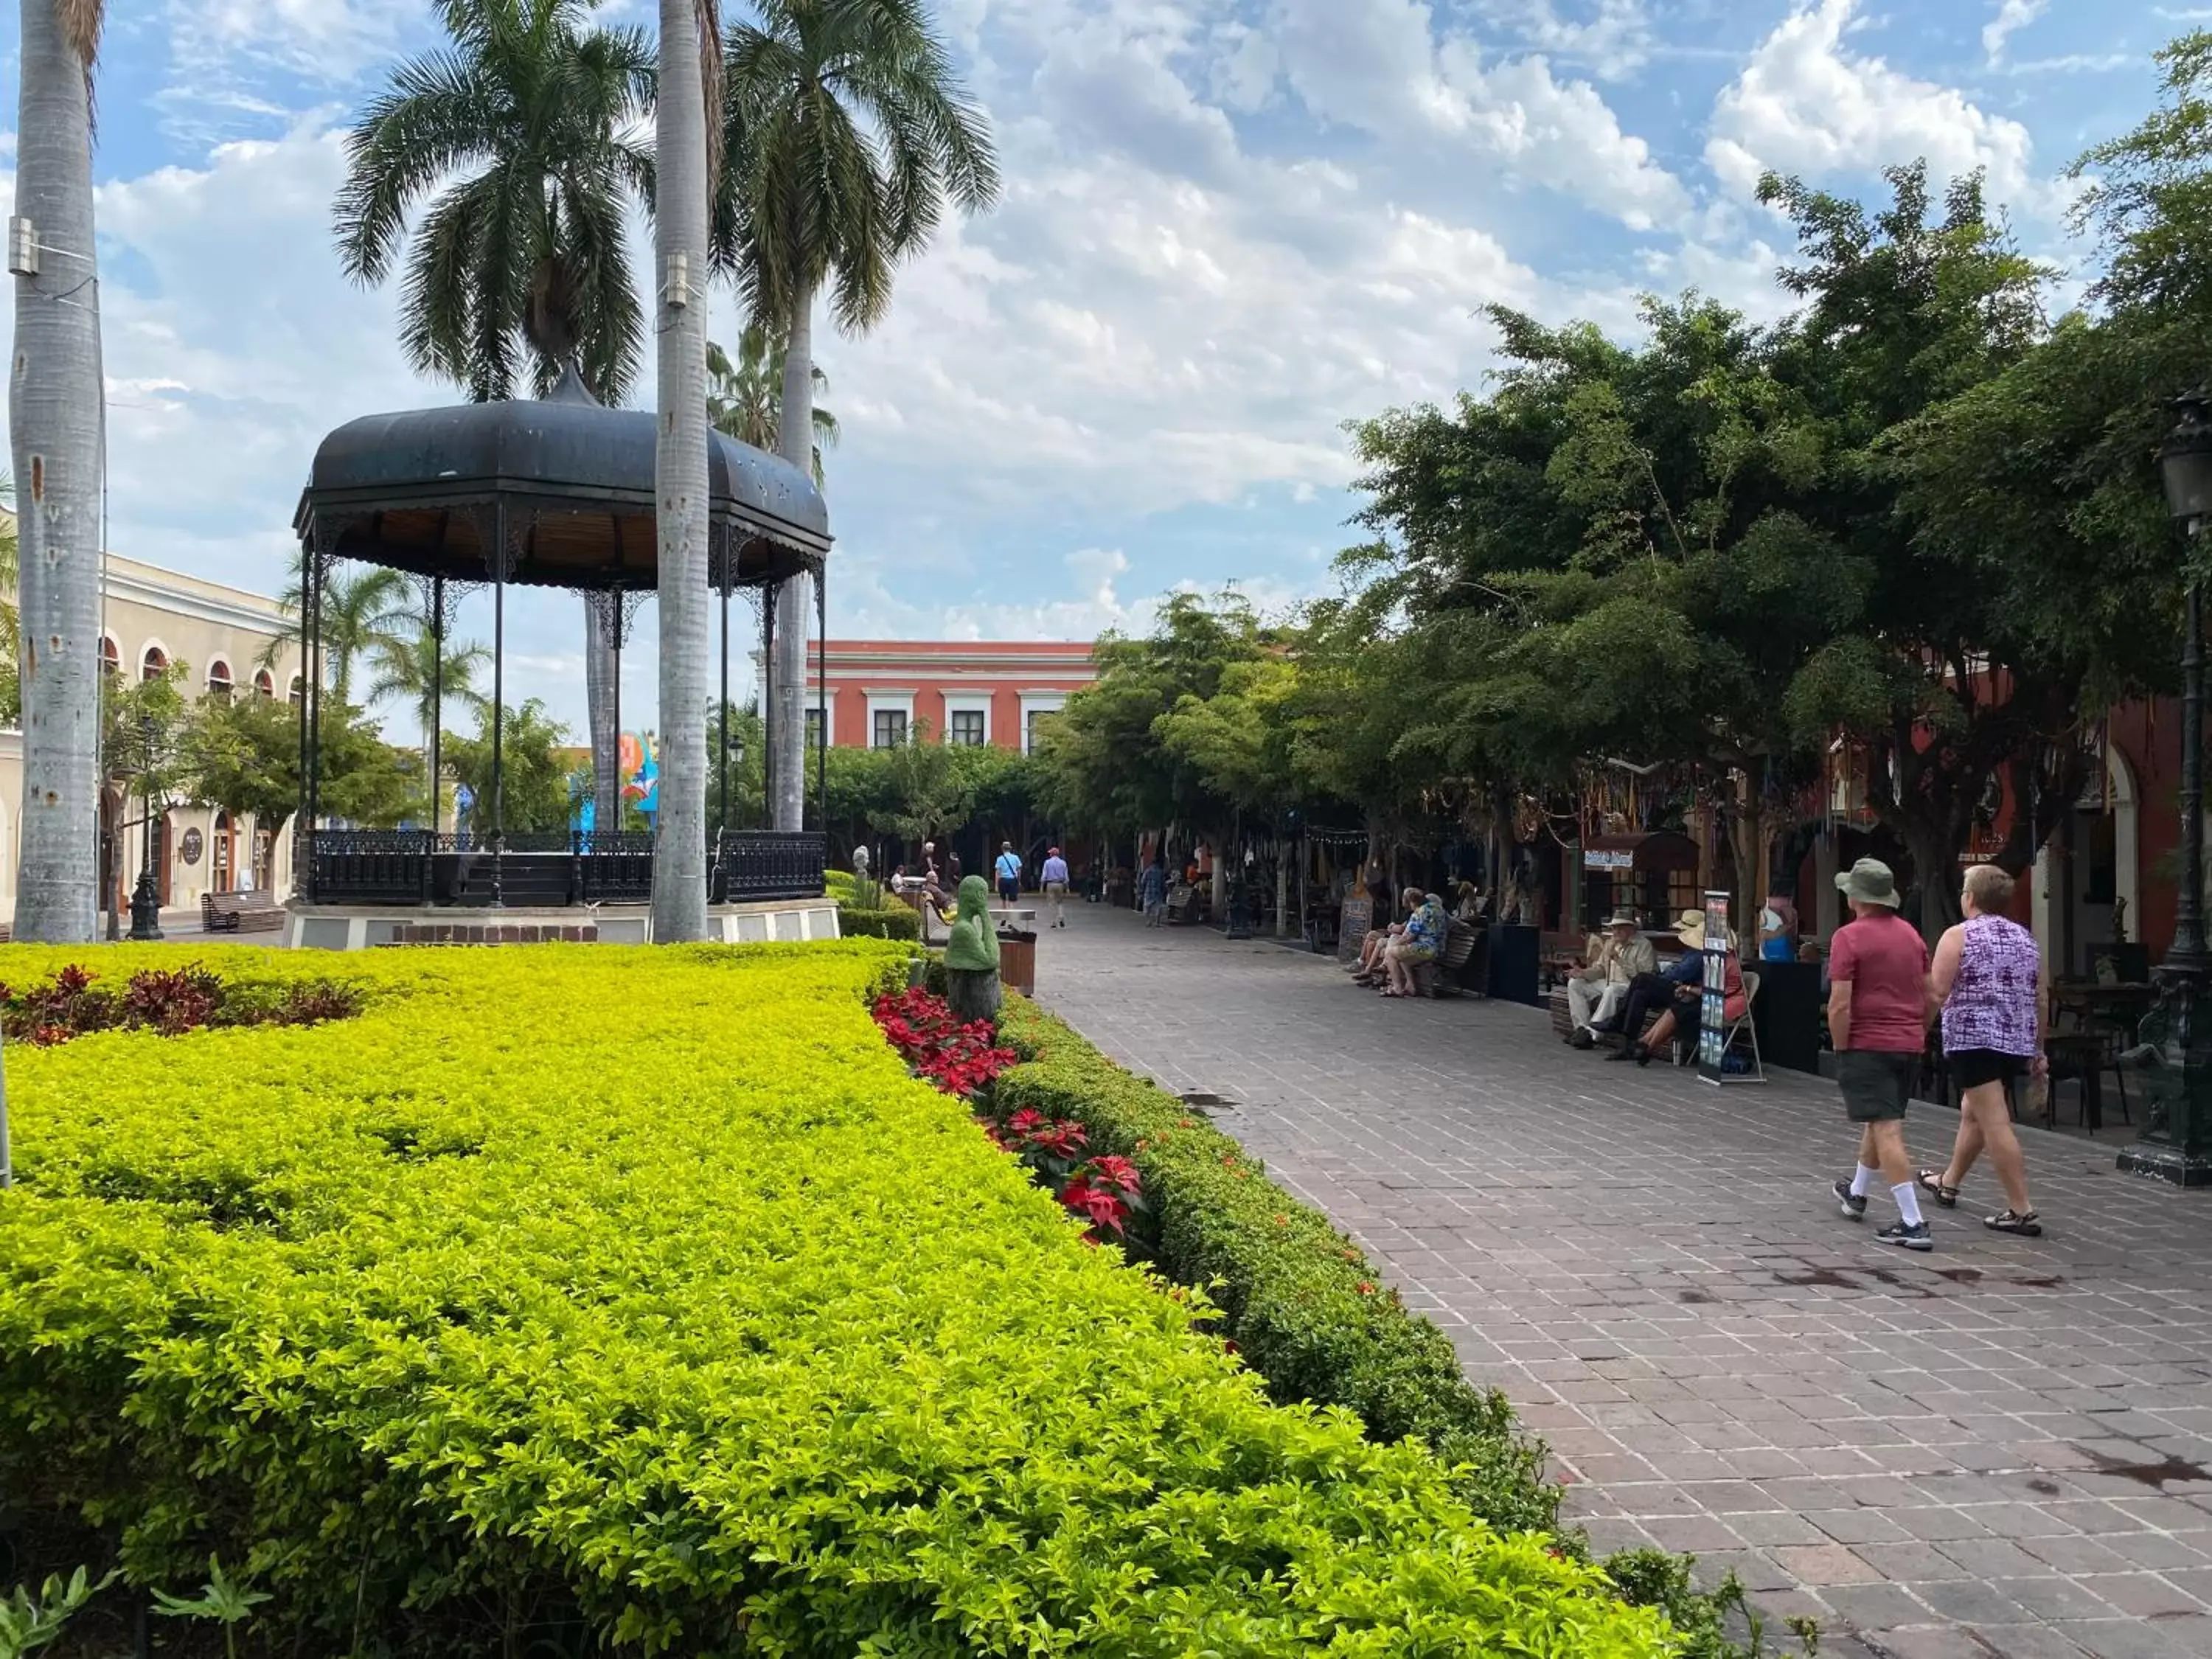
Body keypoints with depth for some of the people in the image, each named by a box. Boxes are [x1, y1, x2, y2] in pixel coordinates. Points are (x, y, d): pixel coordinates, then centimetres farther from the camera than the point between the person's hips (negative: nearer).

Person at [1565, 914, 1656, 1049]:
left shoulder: (1643, 945, -7)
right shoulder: (1610, 943, 17)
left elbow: (1644, 975, -18)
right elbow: (1600, 969, 21)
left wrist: (1618, 959, -21)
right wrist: (1583, 972, -1)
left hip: (1629, 986, -8)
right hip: (1607, 984, 8)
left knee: (1612, 990, -39)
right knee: (1574, 984, -4)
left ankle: (1592, 1034, -34)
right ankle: (1582, 1028, -12)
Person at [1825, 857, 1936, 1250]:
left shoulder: (1850, 937, -12)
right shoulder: (1911, 934, 10)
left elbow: (1840, 1004, -17)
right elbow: (1931, 996, 14)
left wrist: (1841, 1049, -7)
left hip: (1868, 1045, -8)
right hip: (1909, 1045, 8)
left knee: (1887, 1131, -9)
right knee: (1881, 1121, 22)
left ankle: (1913, 1224, -13)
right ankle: (1856, 1193, 42)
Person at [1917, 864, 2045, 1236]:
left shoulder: (1958, 936, -7)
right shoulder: (2026, 938, 13)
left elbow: (1937, 994, -12)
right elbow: (2039, 1001, 14)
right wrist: (2038, 1051, 19)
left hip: (1974, 1038, -8)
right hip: (2017, 1041, 8)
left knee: (1996, 1124, -8)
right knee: (1972, 1112, 22)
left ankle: (2021, 1211, -11)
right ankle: (1947, 1183, 38)